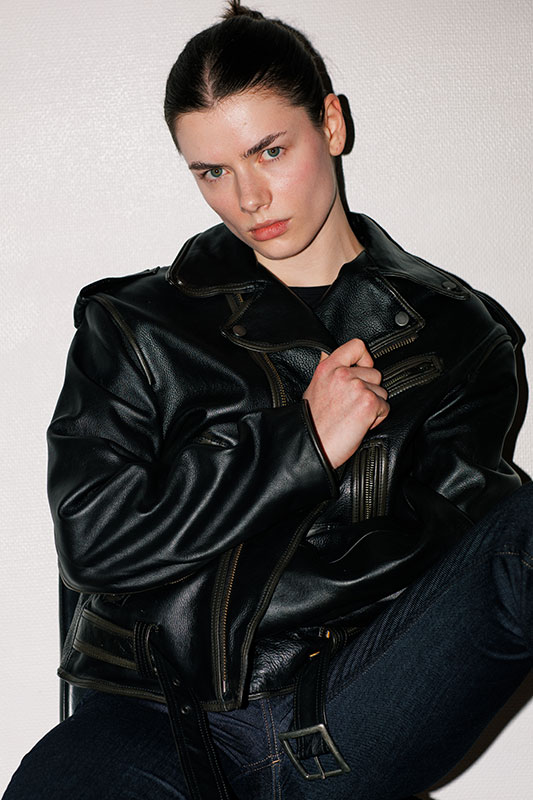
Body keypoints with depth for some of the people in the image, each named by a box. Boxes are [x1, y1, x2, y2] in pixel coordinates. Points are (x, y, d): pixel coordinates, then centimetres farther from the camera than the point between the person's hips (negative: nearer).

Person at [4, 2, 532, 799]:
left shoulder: (455, 335, 9)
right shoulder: (135, 325, 10)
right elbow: (92, 540, -3)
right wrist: (300, 442, -6)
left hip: (350, 719, 0)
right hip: (160, 719, 1)